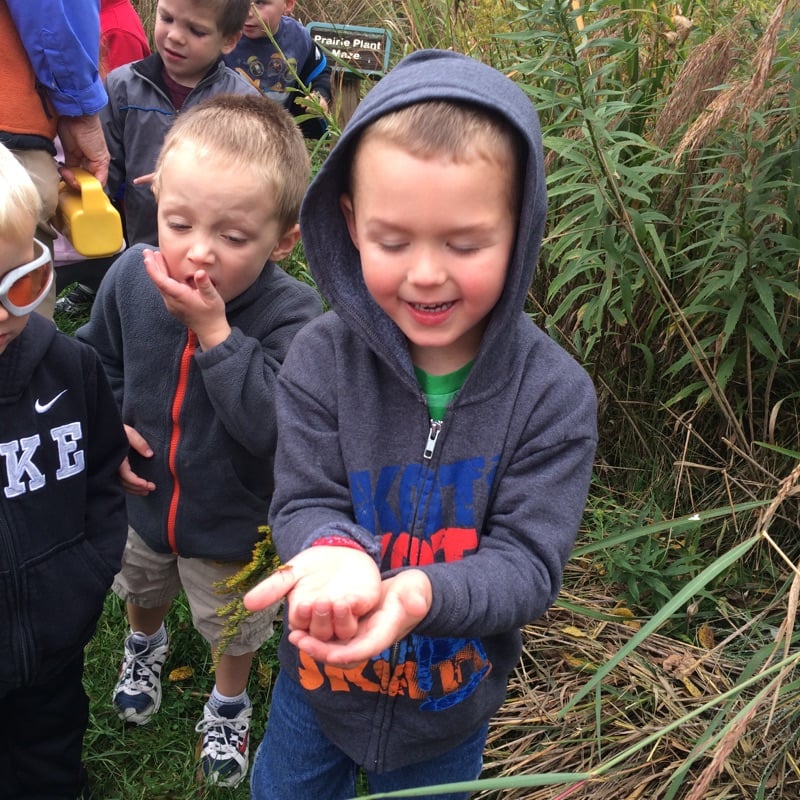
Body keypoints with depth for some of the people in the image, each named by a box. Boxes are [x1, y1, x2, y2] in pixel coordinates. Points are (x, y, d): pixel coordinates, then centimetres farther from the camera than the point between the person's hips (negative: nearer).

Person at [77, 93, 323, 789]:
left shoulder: (291, 314, -33)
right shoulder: (131, 275, -19)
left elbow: (271, 426, -43)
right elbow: (96, 358, 1)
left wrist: (215, 331, -45)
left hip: (234, 523, -4)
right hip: (142, 495, 4)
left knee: (236, 627, 25)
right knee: (142, 590, 36)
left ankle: (230, 703, 57)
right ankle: (146, 644, 70)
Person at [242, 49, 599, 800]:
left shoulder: (555, 394, -22)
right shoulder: (322, 358, -20)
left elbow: (529, 561, -22)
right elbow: (304, 502, -17)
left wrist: (418, 593, -43)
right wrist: (334, 550, -42)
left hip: (451, 705, 0)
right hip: (317, 680, 1)